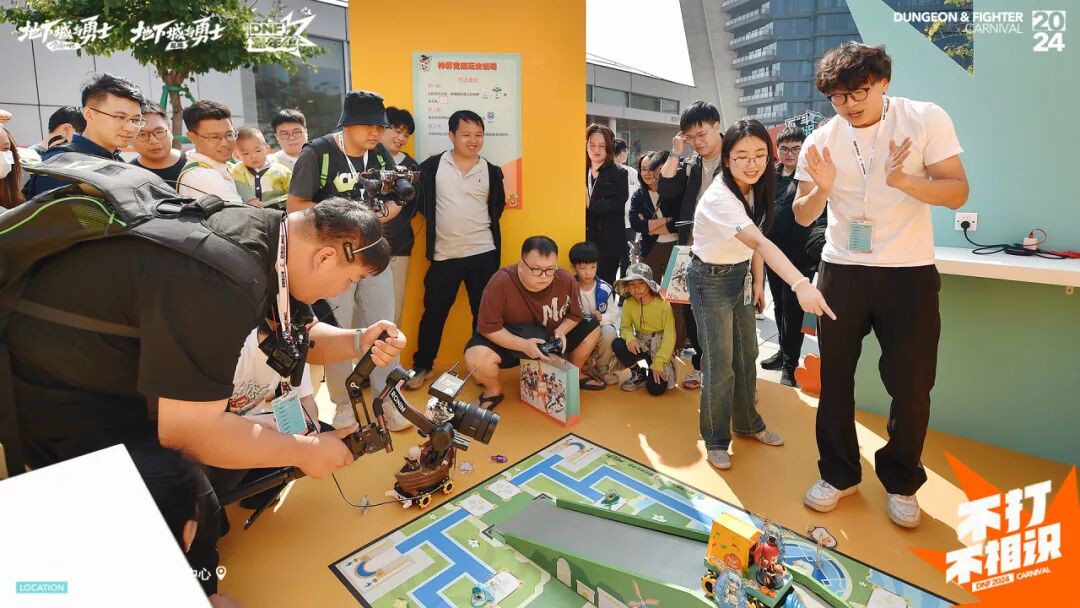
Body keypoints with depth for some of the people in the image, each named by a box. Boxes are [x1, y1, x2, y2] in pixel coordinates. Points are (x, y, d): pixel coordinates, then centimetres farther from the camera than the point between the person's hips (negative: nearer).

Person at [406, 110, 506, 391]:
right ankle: (422, 366, 26)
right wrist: (435, 220, 5)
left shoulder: (492, 171, 4)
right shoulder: (433, 165, -1)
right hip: (444, 255, -1)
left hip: (483, 254, 1)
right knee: (434, 313, 9)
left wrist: (482, 228, 7)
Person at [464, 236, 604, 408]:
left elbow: (575, 315, -2)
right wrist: (523, 345, -36)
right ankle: (494, 390, 3)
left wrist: (561, 330, -23)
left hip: (548, 339, 4)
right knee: (475, 357, -33)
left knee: (593, 330, -4)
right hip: (509, 342, -4)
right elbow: (488, 328, -26)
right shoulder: (501, 282, -31)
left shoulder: (566, 280, -19)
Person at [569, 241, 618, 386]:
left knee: (609, 332, -33)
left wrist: (601, 318, -27)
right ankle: (588, 365, 2)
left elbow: (612, 315, -6)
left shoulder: (605, 289, -9)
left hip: (600, 328, 0)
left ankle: (603, 368, -5)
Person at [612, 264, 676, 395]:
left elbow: (669, 337, -18)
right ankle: (639, 374, -3)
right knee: (617, 345, -28)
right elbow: (625, 328, -2)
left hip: (660, 347, -4)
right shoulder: (628, 304, -8)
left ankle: (663, 368, 15)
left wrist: (658, 363, -22)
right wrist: (630, 338, -28)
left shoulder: (664, 305, -19)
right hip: (641, 345, 4)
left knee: (655, 388, -20)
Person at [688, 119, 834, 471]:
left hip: (741, 274, 8)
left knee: (747, 354, 15)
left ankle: (747, 422, 35)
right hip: (710, 279, -8)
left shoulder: (754, 188, -4)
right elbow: (759, 243, -43)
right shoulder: (719, 198, -30)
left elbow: (756, 240, 7)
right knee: (721, 363, -3)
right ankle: (716, 439, 16)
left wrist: (758, 281, 6)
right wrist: (800, 284, -52)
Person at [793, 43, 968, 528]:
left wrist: (905, 180, -28)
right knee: (835, 377, 8)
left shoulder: (927, 119, -7)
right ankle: (839, 474, 26)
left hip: (910, 273, -2)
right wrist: (821, 189, -21)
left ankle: (901, 482, 26)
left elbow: (958, 193, -9)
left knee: (911, 385, 4)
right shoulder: (820, 141, -1)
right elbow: (803, 216, 0)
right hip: (841, 272, 2)